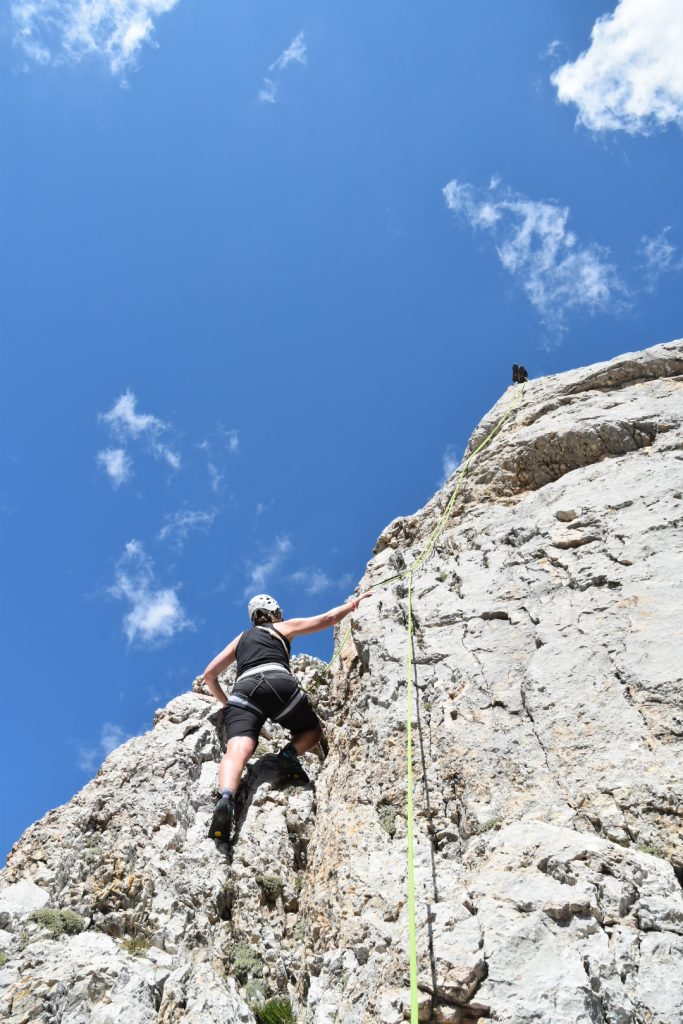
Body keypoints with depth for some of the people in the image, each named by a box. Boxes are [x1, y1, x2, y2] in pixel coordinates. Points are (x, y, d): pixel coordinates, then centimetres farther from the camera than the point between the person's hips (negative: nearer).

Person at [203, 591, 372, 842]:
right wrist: (353, 604, 47)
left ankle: (226, 798, -51)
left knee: (237, 750, -20)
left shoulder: (240, 638, 36)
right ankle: (290, 753, -10)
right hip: (278, 684, -2)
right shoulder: (284, 627, 29)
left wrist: (225, 702, 42)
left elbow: (209, 674, 32)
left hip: (243, 690, 2)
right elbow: (329, 618, 31)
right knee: (313, 730, 23)